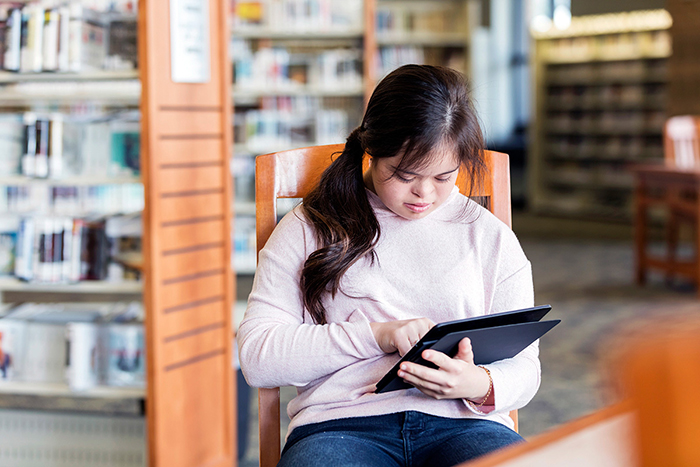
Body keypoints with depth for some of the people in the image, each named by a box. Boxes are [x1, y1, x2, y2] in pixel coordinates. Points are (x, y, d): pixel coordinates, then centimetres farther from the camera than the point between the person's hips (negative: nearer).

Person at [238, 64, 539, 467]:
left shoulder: (492, 238, 17)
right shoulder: (308, 230, 11)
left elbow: (523, 366, 15)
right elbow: (257, 357, 2)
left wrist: (480, 386, -11)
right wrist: (376, 335, -9)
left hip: (463, 422, 2)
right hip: (340, 423, -1)